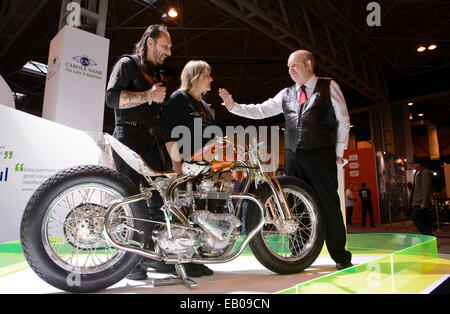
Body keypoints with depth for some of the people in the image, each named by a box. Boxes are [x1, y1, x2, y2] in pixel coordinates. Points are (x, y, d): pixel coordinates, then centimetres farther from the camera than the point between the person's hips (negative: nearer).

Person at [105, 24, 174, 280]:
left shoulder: (157, 73, 27)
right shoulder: (127, 63, 4)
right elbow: (112, 97, -12)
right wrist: (148, 96, -17)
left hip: (151, 140, 8)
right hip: (129, 136, -8)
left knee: (160, 195, 2)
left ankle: (151, 254, 12)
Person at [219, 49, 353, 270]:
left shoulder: (329, 86, 9)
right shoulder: (286, 94, 19)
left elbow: (343, 120, 7)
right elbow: (259, 111, 15)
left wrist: (339, 151, 1)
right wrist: (233, 106, 4)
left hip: (320, 153, -4)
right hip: (293, 155, 4)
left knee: (329, 203, -4)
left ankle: (340, 255, 9)